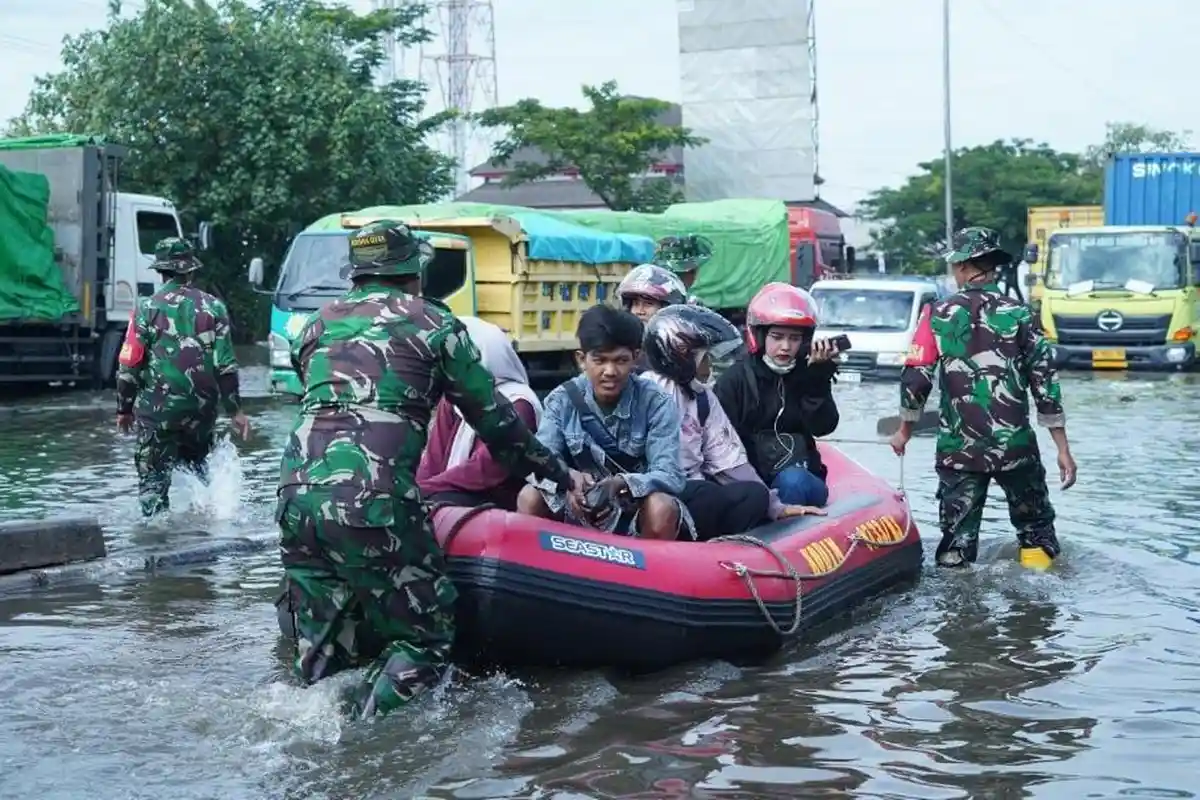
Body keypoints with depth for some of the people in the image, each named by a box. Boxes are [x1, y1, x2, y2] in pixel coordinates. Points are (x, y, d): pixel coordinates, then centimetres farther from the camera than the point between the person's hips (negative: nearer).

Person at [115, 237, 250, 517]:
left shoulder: (147, 308, -4)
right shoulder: (213, 308, 2)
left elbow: (129, 365, -4)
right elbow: (226, 365, -1)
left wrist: (124, 409, 7)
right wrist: (235, 410, 6)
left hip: (157, 409, -3)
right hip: (202, 409, 3)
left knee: (153, 478, 6)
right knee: (196, 465, 23)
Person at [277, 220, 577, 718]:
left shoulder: (317, 324, 22)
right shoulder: (433, 322, 10)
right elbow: (494, 418, 14)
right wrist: (556, 472, 27)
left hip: (297, 492, 6)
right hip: (373, 502, -5)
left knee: (321, 649, 14)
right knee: (424, 638, 4)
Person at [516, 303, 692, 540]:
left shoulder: (655, 403, -11)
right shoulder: (562, 400, -5)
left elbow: (670, 476, -20)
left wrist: (621, 484, -40)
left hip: (637, 509, -2)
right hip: (580, 509, 2)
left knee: (662, 508, -34)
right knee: (529, 498, -23)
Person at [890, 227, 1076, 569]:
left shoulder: (939, 315, -2)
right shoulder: (1019, 315, -2)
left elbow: (915, 378, -1)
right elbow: (1045, 383, -3)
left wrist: (904, 430, 15)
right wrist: (1063, 448, 3)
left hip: (958, 448, 0)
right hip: (1016, 447, 0)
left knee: (957, 540, 9)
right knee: (1036, 529, 19)